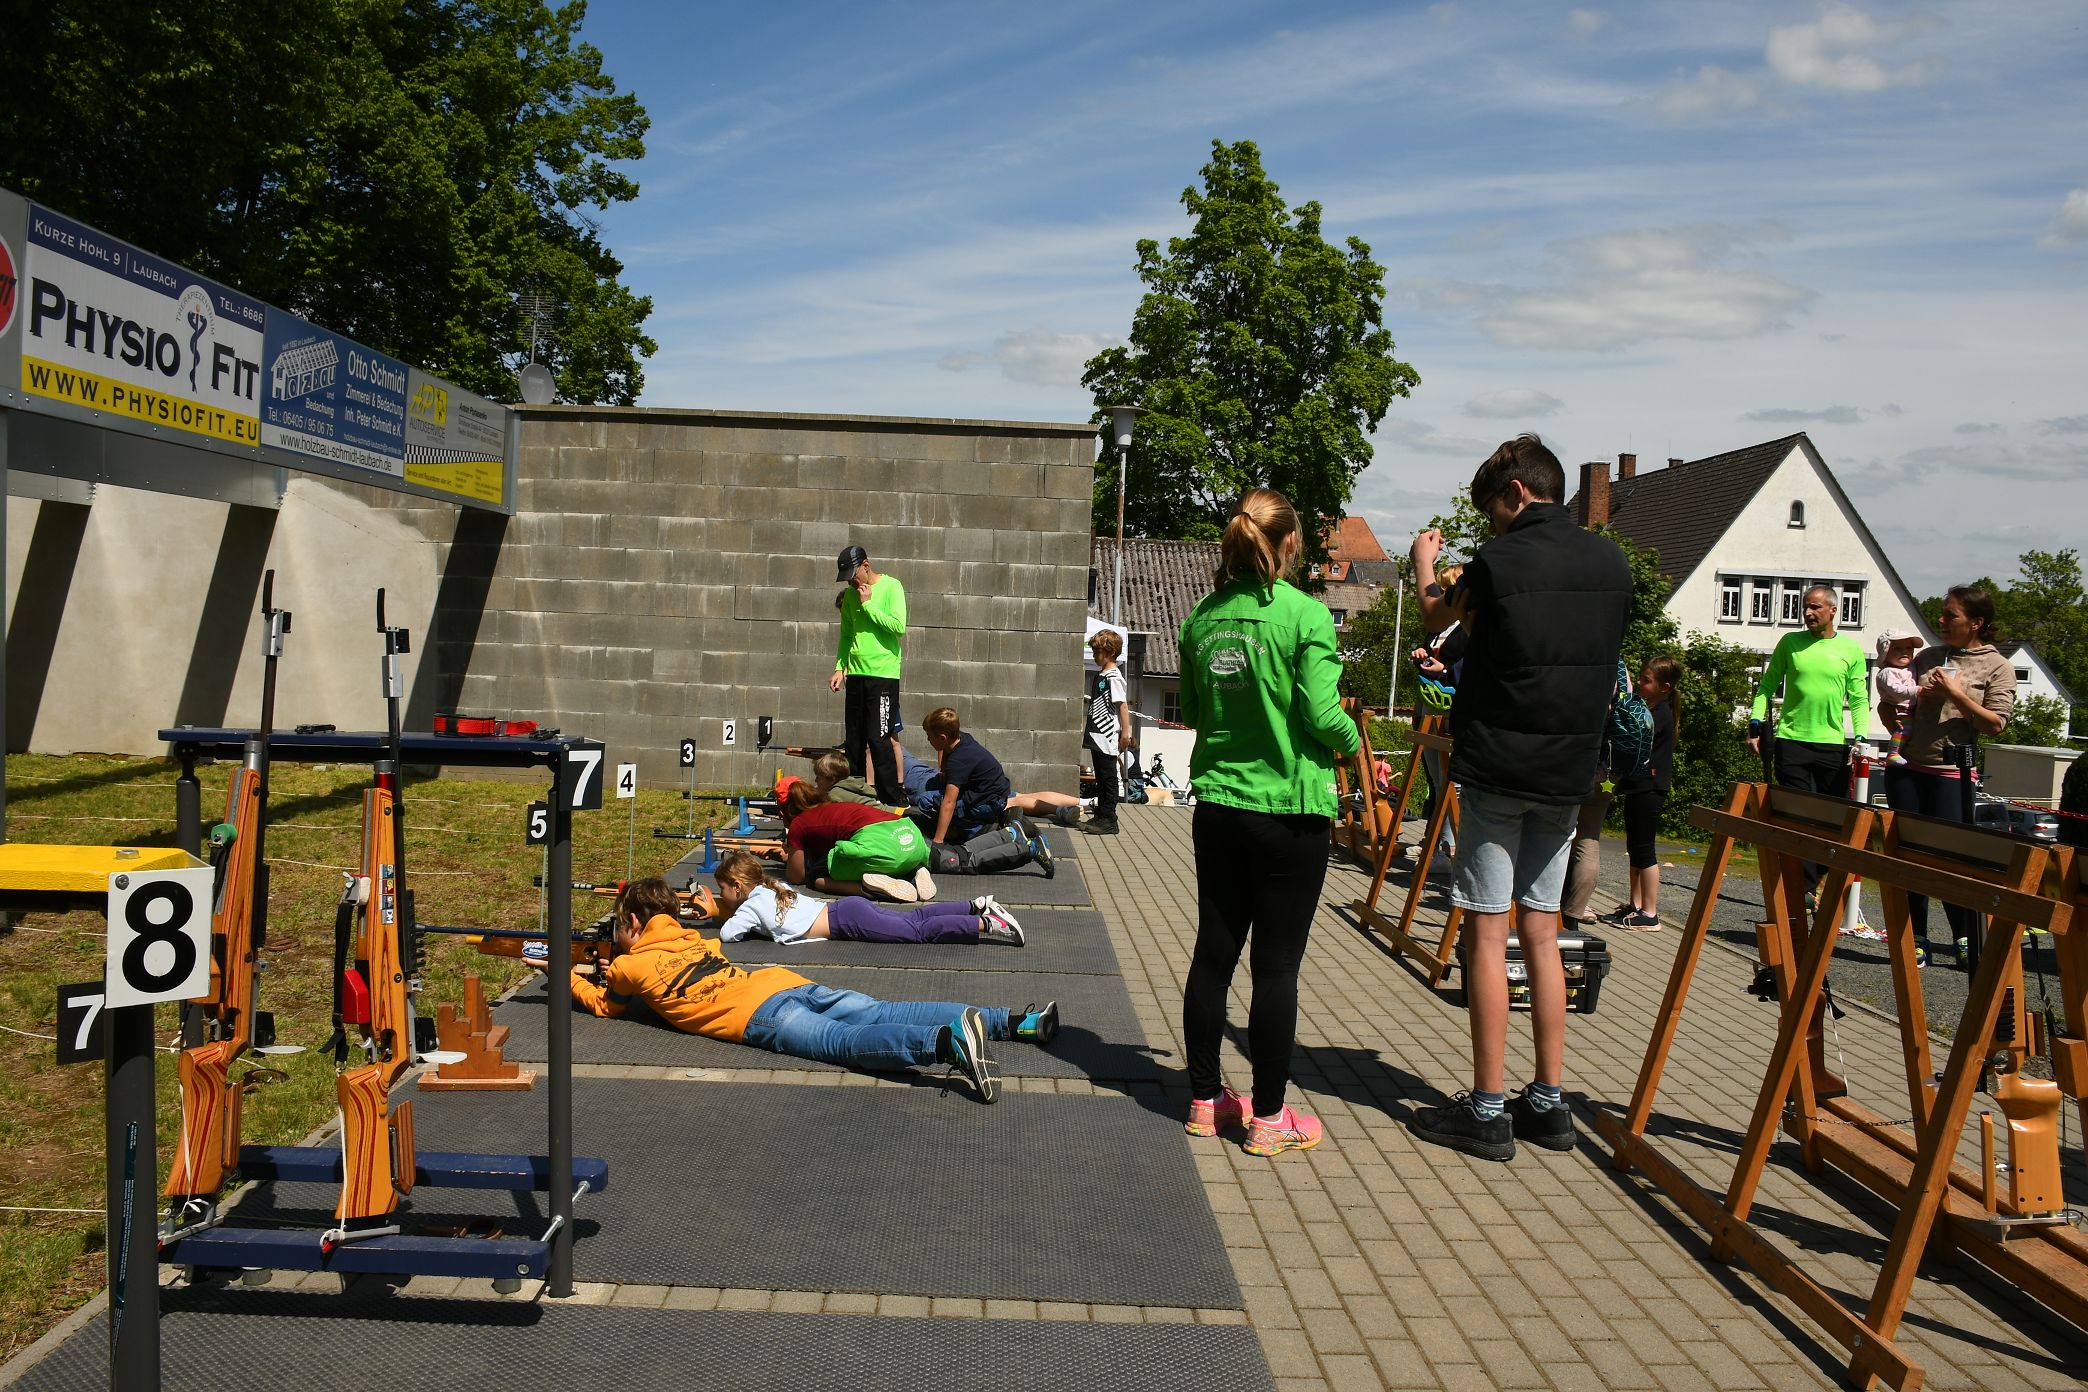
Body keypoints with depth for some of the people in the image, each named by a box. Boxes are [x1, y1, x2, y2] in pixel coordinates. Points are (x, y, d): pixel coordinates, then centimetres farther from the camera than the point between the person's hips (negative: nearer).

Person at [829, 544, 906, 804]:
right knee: (853, 741, 10)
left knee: (879, 739, -10)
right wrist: (839, 667, 10)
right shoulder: (850, 594, 13)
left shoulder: (891, 586, -5)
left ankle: (891, 800, -3)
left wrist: (868, 604, -14)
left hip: (883, 674, -6)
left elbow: (899, 627, -17)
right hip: (855, 674, 6)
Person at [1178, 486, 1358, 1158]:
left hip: (1218, 805, 5)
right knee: (1276, 965, 3)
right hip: (1290, 809, -5)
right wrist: (1353, 743, 5)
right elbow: (1322, 715, -15)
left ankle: (1205, 1101, 24)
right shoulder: (1306, 615, -12)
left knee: (1214, 952, 12)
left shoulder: (1202, 618, 4)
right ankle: (1268, 1118, 14)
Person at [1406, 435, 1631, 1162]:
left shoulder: (1500, 562, -11)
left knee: (1488, 933, 0)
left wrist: (1423, 565, 29)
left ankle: (1487, 1109, 4)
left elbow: (1437, 616, 8)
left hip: (1496, 768, -5)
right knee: (1542, 931, 13)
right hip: (1568, 774, 6)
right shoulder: (1612, 562, 4)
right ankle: (1549, 1102, 17)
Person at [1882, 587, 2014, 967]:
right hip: (1906, 768, 4)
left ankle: (1965, 941, 9)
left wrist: (1956, 695, -13)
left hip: (1951, 772, -4)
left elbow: (1995, 723, -6)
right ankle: (1917, 940, 13)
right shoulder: (1928, 657, 13)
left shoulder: (1997, 666, 1)